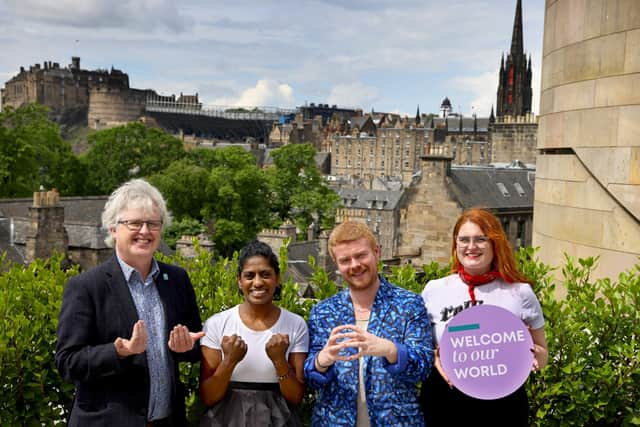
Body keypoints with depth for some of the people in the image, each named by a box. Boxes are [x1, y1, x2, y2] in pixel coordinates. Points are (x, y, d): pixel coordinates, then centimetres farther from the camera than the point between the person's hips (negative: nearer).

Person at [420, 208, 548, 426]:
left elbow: (541, 358, 8)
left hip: (504, 407, 0)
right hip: (443, 406, 1)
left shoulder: (520, 292, -1)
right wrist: (434, 357, -10)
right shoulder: (434, 290, 0)